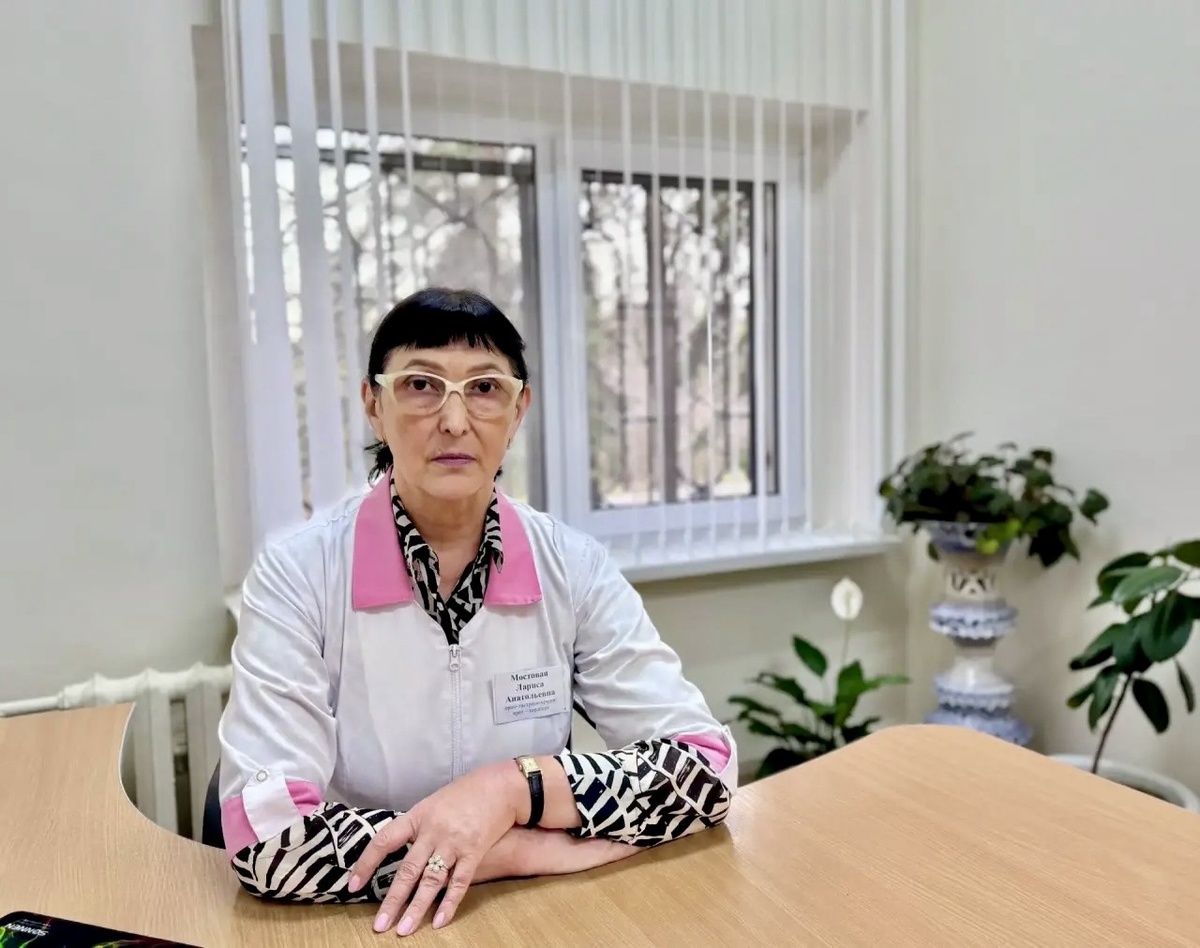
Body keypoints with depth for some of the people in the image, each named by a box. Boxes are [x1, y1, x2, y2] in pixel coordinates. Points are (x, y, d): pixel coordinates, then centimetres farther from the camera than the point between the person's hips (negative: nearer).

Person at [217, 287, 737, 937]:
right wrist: (532, 848, -18)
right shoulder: (296, 575, -12)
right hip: (363, 930, -1)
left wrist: (513, 787, -21)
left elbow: (708, 766, -9)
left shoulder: (575, 569, -6)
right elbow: (267, 840, -18)